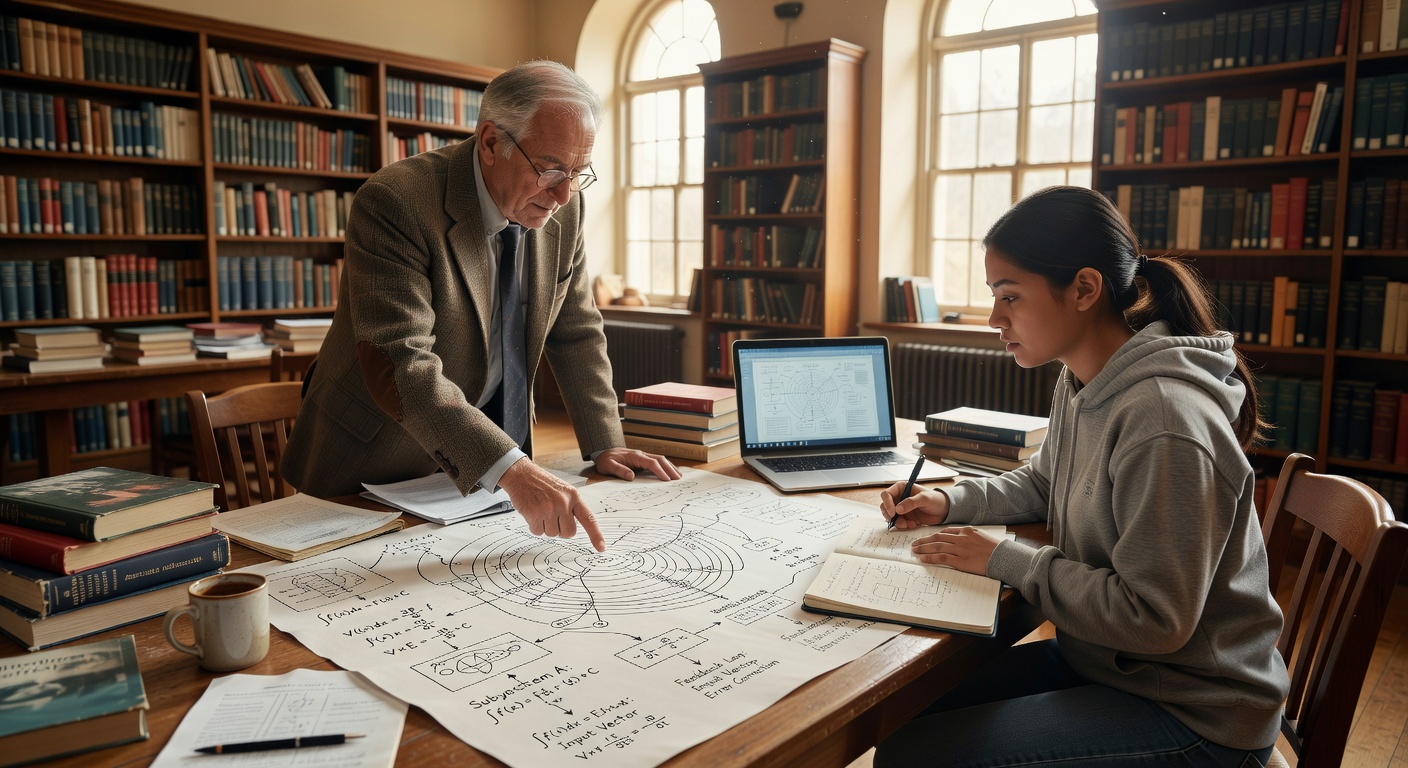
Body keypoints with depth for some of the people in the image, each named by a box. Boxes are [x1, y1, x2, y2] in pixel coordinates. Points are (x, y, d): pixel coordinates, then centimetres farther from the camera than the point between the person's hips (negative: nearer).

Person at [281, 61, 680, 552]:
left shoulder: (563, 208, -4)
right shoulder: (394, 202, -23)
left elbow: (576, 331, 6)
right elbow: (399, 367, -32)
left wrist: (604, 445, -2)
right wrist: (510, 469, -42)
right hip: (377, 466, -4)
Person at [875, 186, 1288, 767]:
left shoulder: (1162, 419, -28)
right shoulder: (1078, 384, 2)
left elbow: (1153, 620, -26)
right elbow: (1041, 484, 20)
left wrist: (1003, 560, -18)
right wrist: (948, 503, 4)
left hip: (1192, 715, -8)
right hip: (1099, 660, 8)